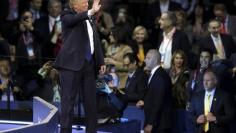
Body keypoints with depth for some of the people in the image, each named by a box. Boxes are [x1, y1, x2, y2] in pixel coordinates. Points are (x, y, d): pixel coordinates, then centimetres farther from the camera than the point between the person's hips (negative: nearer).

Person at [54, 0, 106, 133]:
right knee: (68, 100, -6)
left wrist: (101, 61, 17)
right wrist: (90, 12, -35)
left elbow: (96, 41, 22)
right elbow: (72, 19, -25)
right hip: (72, 63, -6)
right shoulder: (68, 15, -1)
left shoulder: (89, 20, 17)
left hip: (89, 64, 6)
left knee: (91, 100, 8)